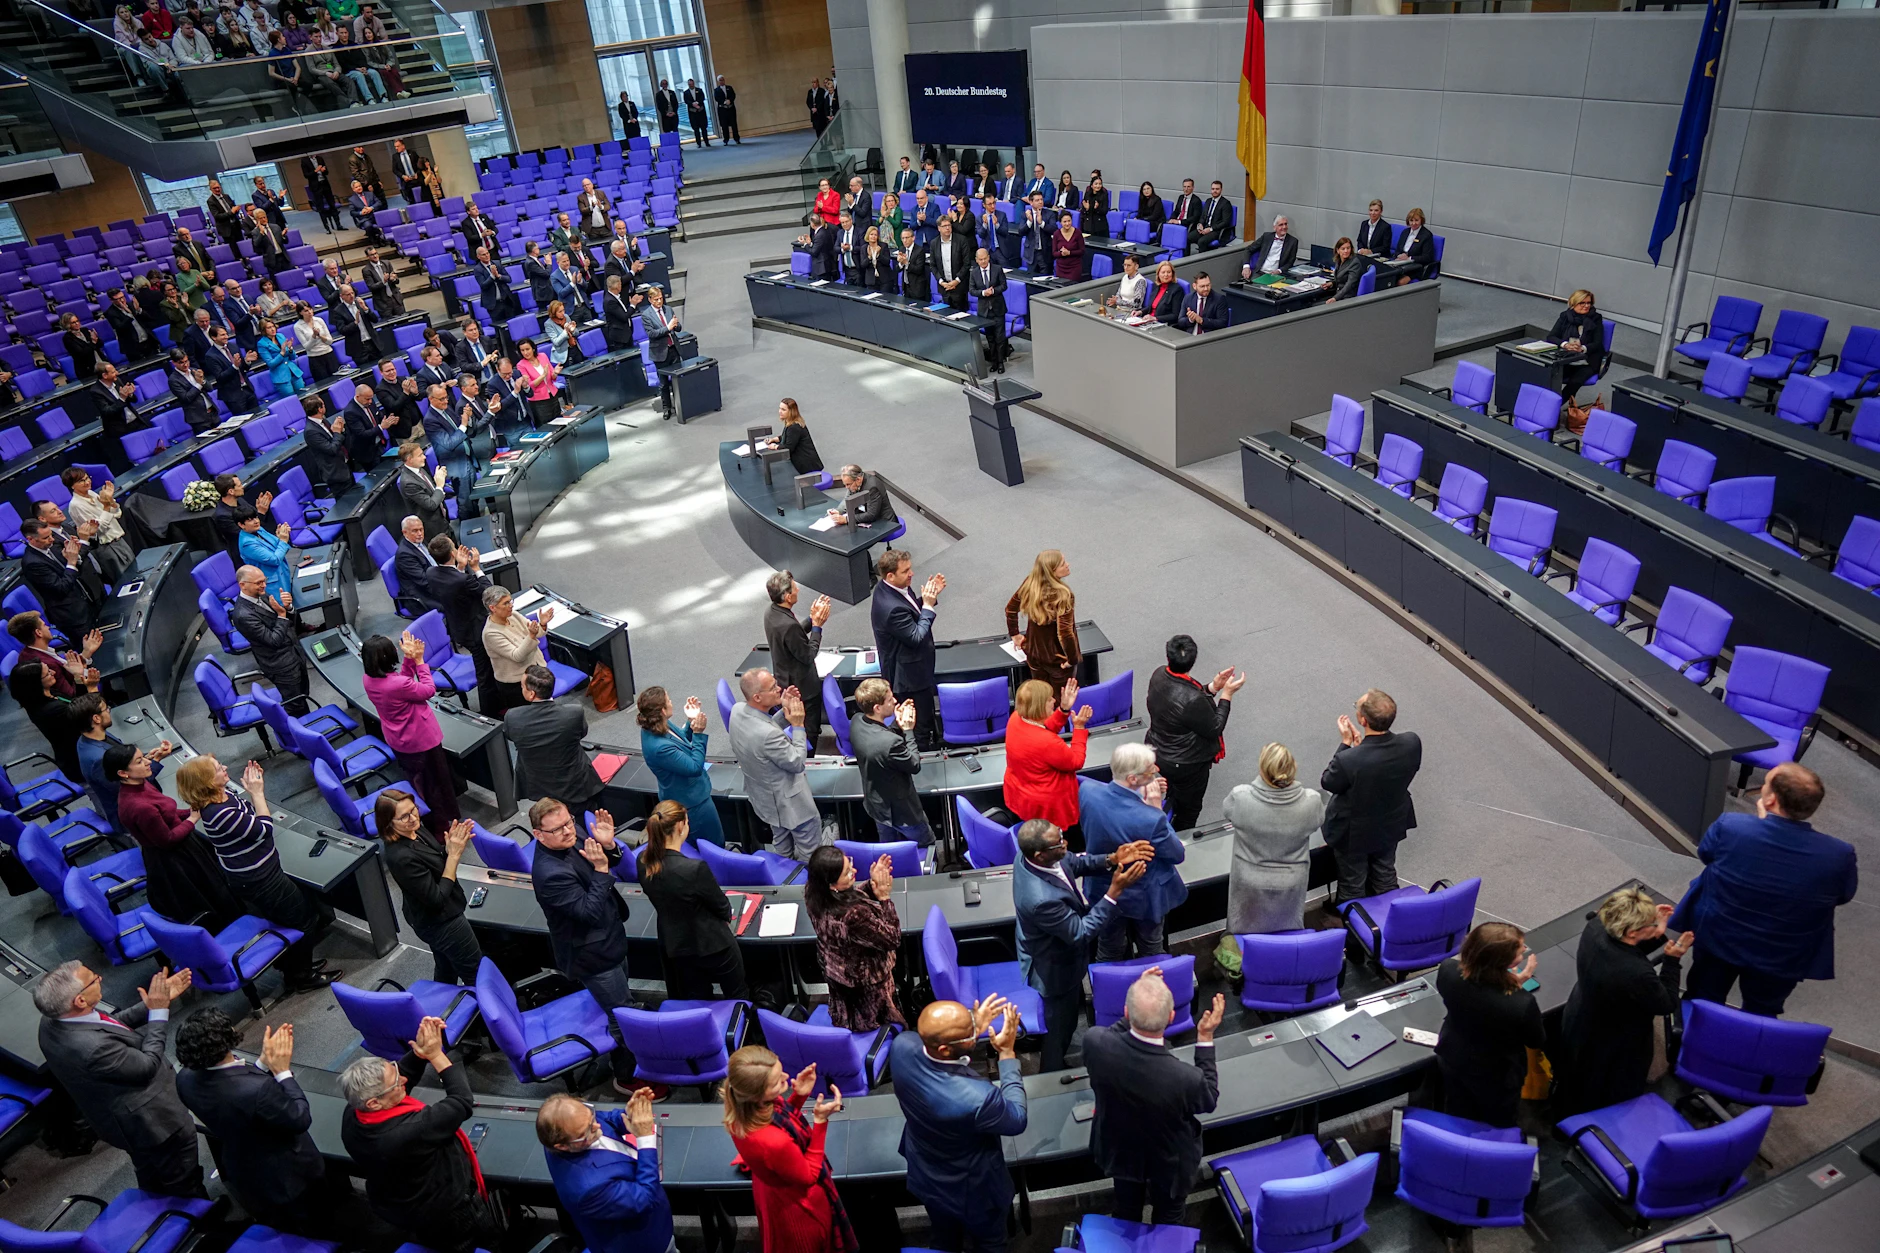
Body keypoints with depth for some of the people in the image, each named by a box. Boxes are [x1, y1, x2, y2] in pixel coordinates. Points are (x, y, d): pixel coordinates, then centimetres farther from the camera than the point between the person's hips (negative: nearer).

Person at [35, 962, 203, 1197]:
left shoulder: (51, 1020, -15)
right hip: (155, 1121, -9)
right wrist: (159, 1013, -19)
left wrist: (156, 1000, -5)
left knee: (153, 1183, 34)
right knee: (184, 1187, 17)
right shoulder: (92, 1047, -41)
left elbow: (114, 1027, -2)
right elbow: (148, 1065, -25)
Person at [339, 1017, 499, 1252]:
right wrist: (436, 1055, -23)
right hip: (446, 1218, -6)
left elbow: (402, 1075, -7)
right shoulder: (409, 1133, -43)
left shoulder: (352, 1115, -21)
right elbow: (463, 1102, -29)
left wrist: (419, 1051, -23)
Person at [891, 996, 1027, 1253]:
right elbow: (1017, 1119, -22)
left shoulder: (902, 1045, -30)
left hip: (925, 1177, 5)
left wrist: (973, 1027, -13)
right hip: (972, 1191, -5)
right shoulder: (977, 1098, -45)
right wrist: (1007, 1052, -21)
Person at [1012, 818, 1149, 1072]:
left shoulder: (1031, 853, -23)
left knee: (1073, 1006, 36)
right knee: (1062, 1025, 22)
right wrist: (1115, 890, -34)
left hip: (1058, 949, 8)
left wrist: (1113, 858, -21)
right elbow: (1082, 933, -32)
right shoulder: (1043, 899, -47)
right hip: (1056, 968, -8)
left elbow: (1075, 862, -5)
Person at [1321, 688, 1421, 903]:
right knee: (1385, 875, 31)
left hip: (1353, 833, -4)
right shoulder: (1412, 743, -27)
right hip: (1391, 826, 5)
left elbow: (1327, 782, -18)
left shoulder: (1348, 760, -41)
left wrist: (1346, 743, -16)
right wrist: (1362, 744, -8)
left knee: (1353, 885, 22)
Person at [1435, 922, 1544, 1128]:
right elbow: (1537, 1042, -16)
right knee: (1498, 1129, 29)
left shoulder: (1448, 971, -29)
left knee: (1457, 1123, 31)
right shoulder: (1521, 1003, -42)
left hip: (1452, 1061, 4)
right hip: (1496, 1078, -4)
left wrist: (1510, 983, -10)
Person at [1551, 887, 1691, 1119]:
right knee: (1608, 1105, 27)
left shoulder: (1595, 928, -25)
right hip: (1614, 1051, -7)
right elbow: (1667, 1005, -22)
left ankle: (1564, 1115, 61)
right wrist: (1673, 960, -21)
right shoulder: (1637, 975, -44)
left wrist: (1656, 935, -14)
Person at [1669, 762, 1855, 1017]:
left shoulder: (1729, 827, -30)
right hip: (1781, 957, 0)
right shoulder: (1839, 855, -27)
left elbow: (1704, 853, -6)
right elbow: (1843, 895, -4)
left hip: (1717, 937, 0)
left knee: (1702, 1002, 25)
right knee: (1761, 1016, 27)